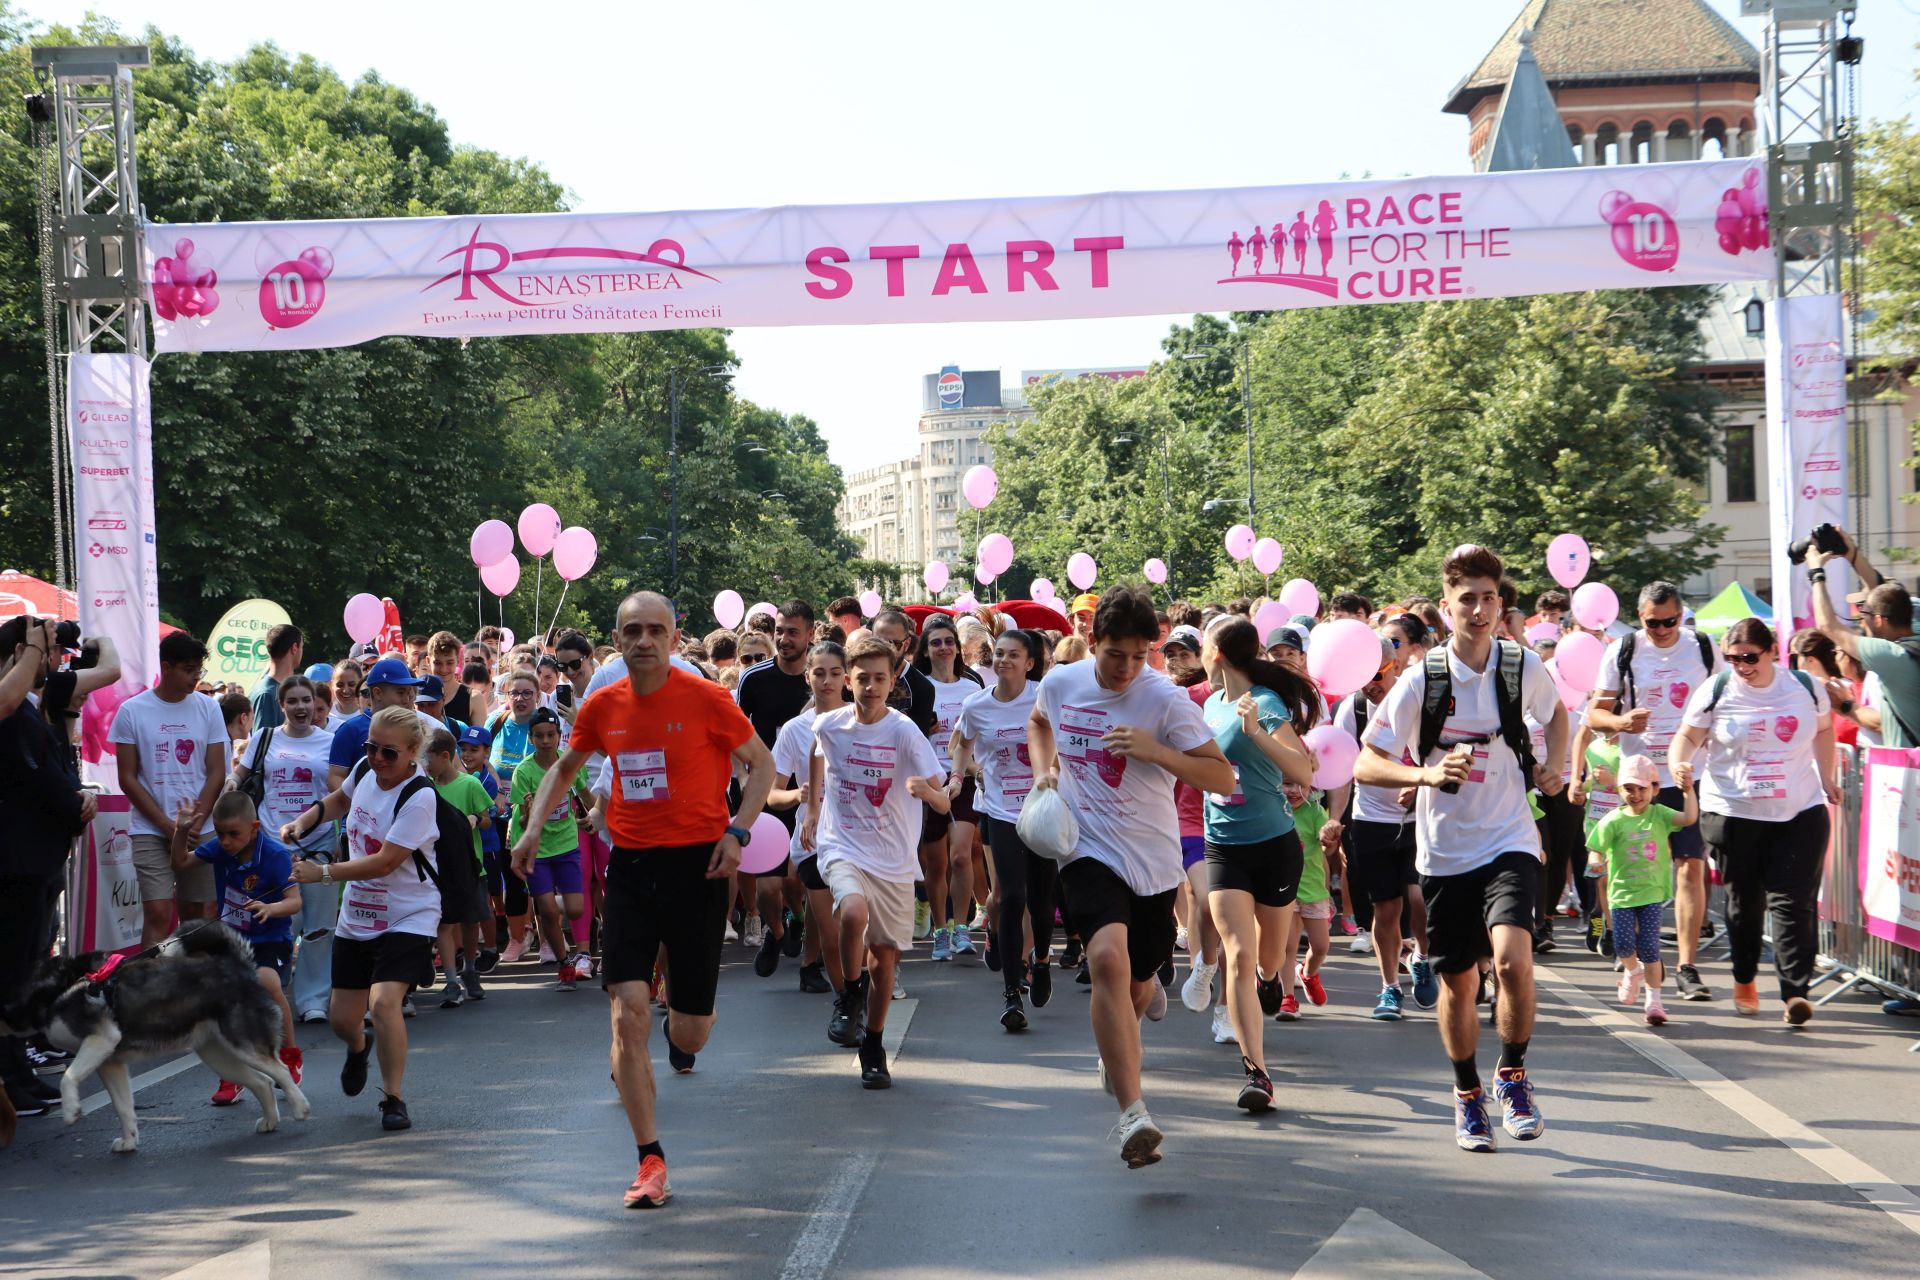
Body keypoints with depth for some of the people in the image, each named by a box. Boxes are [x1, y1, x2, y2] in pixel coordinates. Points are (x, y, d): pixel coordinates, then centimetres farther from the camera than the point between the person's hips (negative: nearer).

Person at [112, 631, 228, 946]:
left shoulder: (208, 708, 5)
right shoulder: (132, 711, -1)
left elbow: (216, 774, 5)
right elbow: (127, 778, -1)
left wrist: (195, 823, -7)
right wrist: (168, 826, -8)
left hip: (201, 832, 2)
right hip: (151, 831, -2)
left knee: (196, 916, 4)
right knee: (157, 915, -11)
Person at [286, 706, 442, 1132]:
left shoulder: (419, 797, -22)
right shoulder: (364, 769, 0)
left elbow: (385, 862, -26)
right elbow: (340, 799, 25)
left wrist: (324, 872, -25)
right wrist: (303, 821, 9)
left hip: (408, 917, -6)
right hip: (356, 915, 7)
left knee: (384, 1000, -26)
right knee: (342, 1017, 10)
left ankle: (394, 1098, -8)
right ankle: (359, 1048, 48)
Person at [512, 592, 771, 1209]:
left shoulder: (705, 699, -9)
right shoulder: (602, 707, 2)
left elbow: (762, 764, 1)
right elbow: (564, 768, 21)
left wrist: (737, 832, -12)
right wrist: (534, 827, 7)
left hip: (696, 864, -2)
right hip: (630, 866, 3)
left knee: (690, 1035, 3)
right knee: (626, 1014, -10)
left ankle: (680, 1025, 44)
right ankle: (650, 1163, -3)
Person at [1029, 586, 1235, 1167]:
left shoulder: (1166, 699, -12)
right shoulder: (1060, 683, -1)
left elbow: (1224, 778, -15)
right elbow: (1039, 722, 25)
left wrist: (1155, 750, -27)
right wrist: (1044, 768, 6)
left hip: (1153, 862, 0)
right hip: (1088, 850, 0)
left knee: (1137, 988, 12)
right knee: (1108, 957, -26)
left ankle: (1116, 1045, 53)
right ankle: (1132, 1113, -30)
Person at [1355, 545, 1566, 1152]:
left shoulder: (1524, 667, -2)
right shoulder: (1422, 680, -9)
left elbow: (1556, 713, 22)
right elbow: (1365, 766, -9)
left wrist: (1552, 767, 6)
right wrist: (1427, 773, -25)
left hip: (1509, 843, 0)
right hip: (1445, 851, 0)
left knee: (1512, 958, -21)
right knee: (1457, 983, 8)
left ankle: (1513, 1077, 2)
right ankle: (1467, 1095, 32)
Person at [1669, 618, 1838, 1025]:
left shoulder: (1806, 687, 1)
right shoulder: (1715, 692, -5)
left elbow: (1823, 730, 18)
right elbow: (1688, 736, 2)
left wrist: (1827, 779, 14)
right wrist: (1678, 764, -18)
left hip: (1800, 812, 0)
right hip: (1732, 812, 0)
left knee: (1794, 903, -8)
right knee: (1743, 903, 10)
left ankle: (1795, 991, -11)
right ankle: (1744, 980, 29)